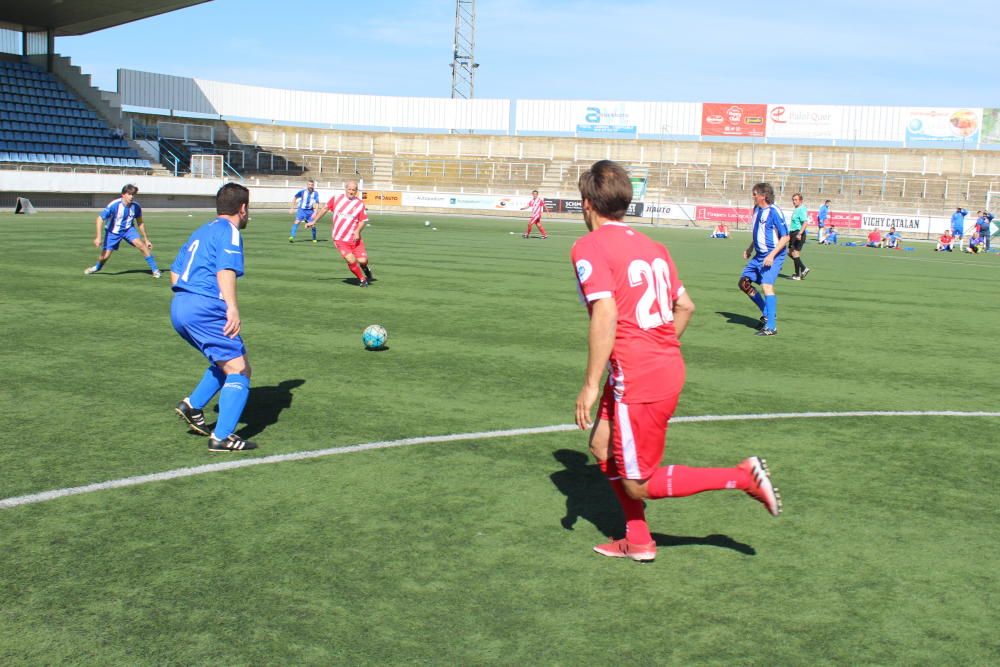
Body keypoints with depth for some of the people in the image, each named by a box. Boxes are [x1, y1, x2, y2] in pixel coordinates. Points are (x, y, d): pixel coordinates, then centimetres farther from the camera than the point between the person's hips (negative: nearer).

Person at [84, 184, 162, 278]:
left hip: (128, 229, 1)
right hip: (113, 232, -1)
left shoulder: (136, 206, -15)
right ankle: (97, 267, 37)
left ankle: (155, 270, -19)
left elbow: (140, 223, 1)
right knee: (105, 256, -1)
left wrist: (146, 239, 4)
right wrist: (98, 237, -27)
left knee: (141, 245, -25)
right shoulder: (114, 205, -26)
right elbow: (100, 218, -21)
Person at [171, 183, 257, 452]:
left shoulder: (202, 231, 23)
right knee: (240, 370, -4)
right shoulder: (229, 231, -4)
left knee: (225, 362, 24)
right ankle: (222, 437, -10)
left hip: (178, 308, 9)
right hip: (205, 308, -9)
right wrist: (232, 307, -31)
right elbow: (225, 270, -21)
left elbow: (174, 272, 25)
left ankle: (193, 405, 12)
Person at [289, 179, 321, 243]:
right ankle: (292, 237, -28)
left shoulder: (315, 193, -10)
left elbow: (316, 203, -13)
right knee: (297, 221, -21)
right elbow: (295, 198, 6)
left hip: (310, 210, 1)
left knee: (313, 225, 0)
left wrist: (315, 213, -24)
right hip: (301, 209, -1)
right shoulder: (302, 192, -10)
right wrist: (293, 208, 7)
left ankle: (314, 239, 24)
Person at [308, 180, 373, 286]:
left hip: (354, 238, 0)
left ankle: (364, 268, 29)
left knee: (362, 260, -11)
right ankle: (362, 279, 8)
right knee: (351, 260, -17)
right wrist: (313, 222, 15)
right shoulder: (336, 198, 0)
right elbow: (324, 209, 13)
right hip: (339, 239, 0)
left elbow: (363, 220, 0)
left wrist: (357, 231, -18)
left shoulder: (360, 204, -3)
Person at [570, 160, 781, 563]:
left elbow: (606, 314, -22)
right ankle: (638, 542, 29)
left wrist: (590, 385, -17)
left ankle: (743, 476, 1)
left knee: (639, 485, 4)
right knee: (603, 448, 22)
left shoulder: (588, 246, -10)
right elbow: (685, 306, 17)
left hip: (637, 380, -9)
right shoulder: (650, 245, 13)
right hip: (669, 367, 9)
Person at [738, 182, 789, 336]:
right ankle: (767, 313, 23)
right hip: (759, 255, 10)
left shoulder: (774, 212, -17)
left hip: (773, 256, -10)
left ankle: (771, 327, -20)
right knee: (743, 282, 11)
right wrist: (750, 248, 16)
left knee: (766, 285, -22)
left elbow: (785, 237, -18)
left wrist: (772, 255, -24)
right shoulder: (756, 209, 8)